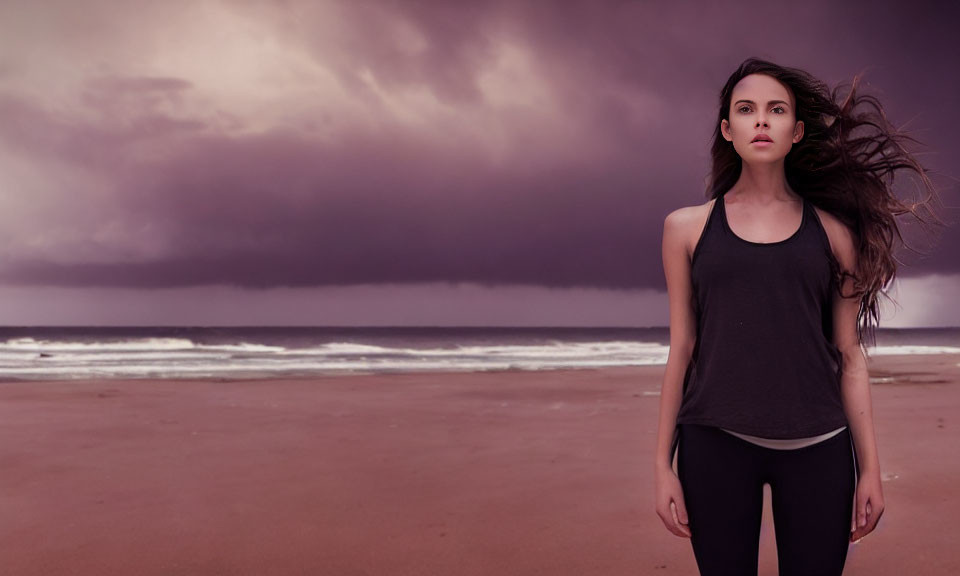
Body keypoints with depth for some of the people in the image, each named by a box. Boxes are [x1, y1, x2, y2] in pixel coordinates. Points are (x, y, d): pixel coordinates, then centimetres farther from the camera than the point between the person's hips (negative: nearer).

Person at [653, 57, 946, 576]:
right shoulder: (687, 227, 6)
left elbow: (850, 355, 9)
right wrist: (663, 466, 4)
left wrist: (871, 468, 6)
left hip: (817, 445, 1)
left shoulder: (832, 230, 7)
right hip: (716, 440, 0)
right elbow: (681, 350, 6)